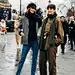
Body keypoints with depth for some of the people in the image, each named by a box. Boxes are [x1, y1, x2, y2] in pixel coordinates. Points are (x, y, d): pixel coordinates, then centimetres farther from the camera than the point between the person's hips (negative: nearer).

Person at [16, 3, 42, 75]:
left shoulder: (37, 17, 3)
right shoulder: (24, 18, 1)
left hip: (35, 40, 2)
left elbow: (41, 25, 8)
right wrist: (21, 32, -5)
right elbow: (20, 27, 10)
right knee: (22, 58, 2)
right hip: (27, 41, -1)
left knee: (34, 59, 7)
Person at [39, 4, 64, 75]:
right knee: (41, 63, 11)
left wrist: (56, 42, -9)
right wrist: (40, 43, 15)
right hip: (43, 45, 6)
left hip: (52, 45, -6)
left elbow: (60, 34, -4)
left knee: (52, 64, -3)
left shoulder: (57, 20, -2)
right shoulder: (45, 20, 15)